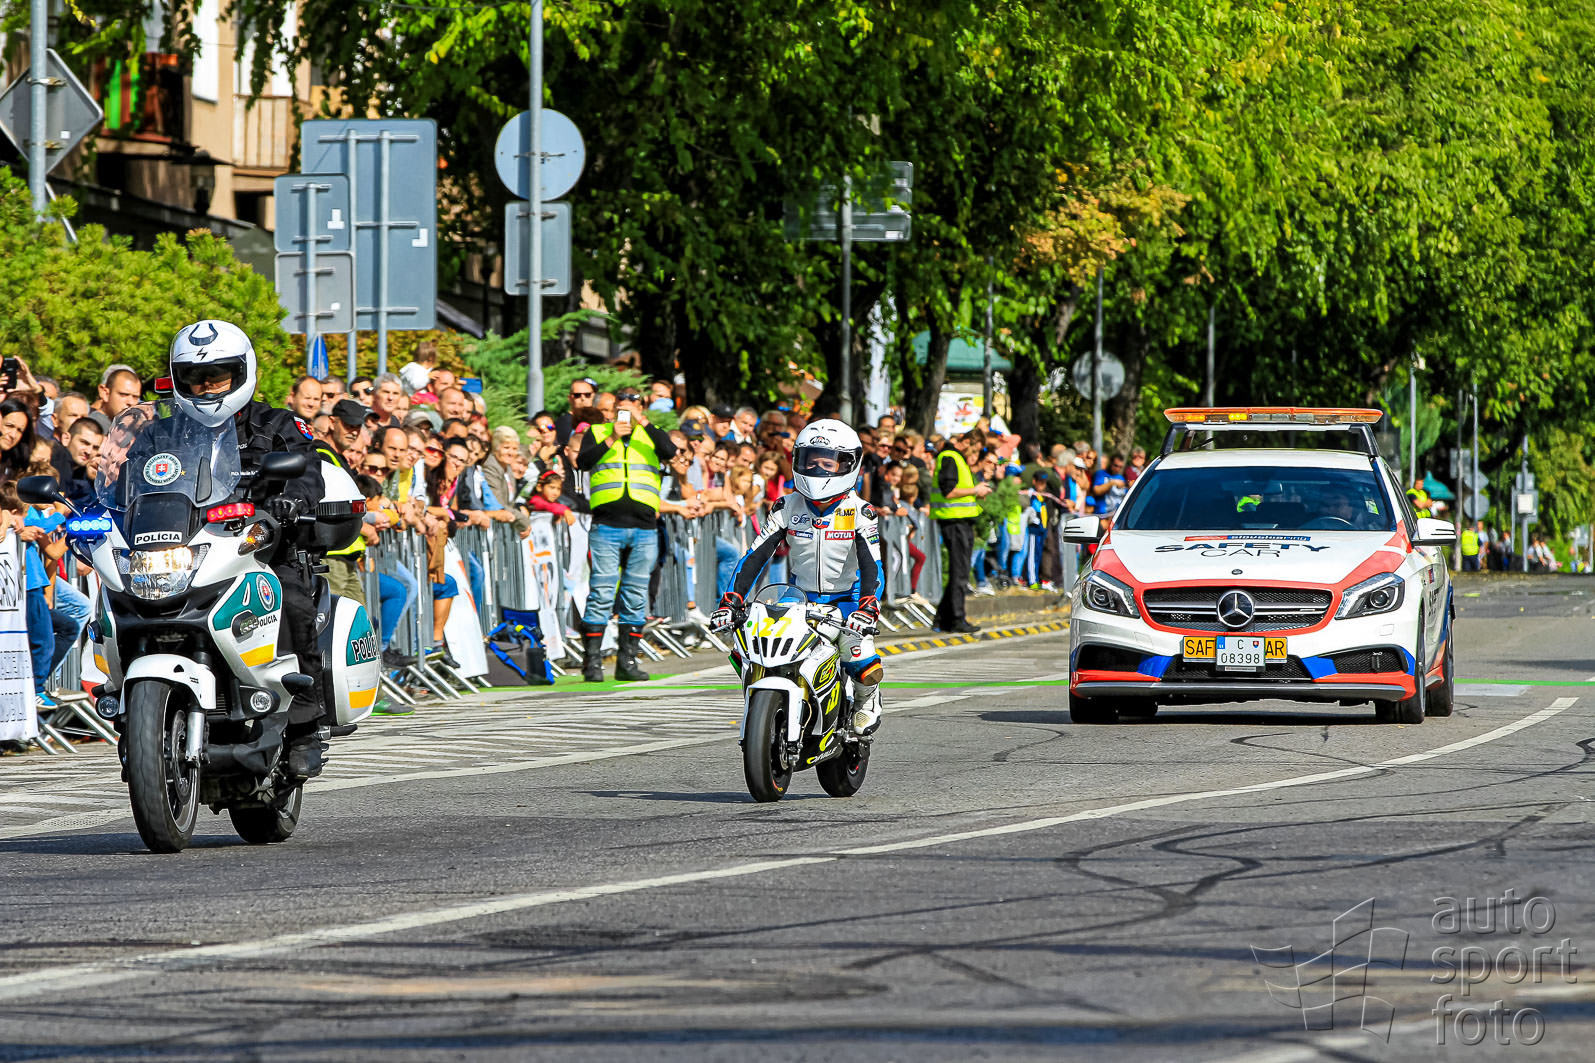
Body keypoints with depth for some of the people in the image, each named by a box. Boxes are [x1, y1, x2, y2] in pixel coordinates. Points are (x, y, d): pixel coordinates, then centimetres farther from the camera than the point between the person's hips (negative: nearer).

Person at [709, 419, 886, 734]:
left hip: (845, 600, -2)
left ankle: (866, 700, 12)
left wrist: (867, 608, -35)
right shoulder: (788, 507, -2)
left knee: (866, 669, -26)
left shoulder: (860, 513, -9)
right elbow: (755, 555, -4)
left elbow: (873, 567, -17)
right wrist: (731, 600, -16)